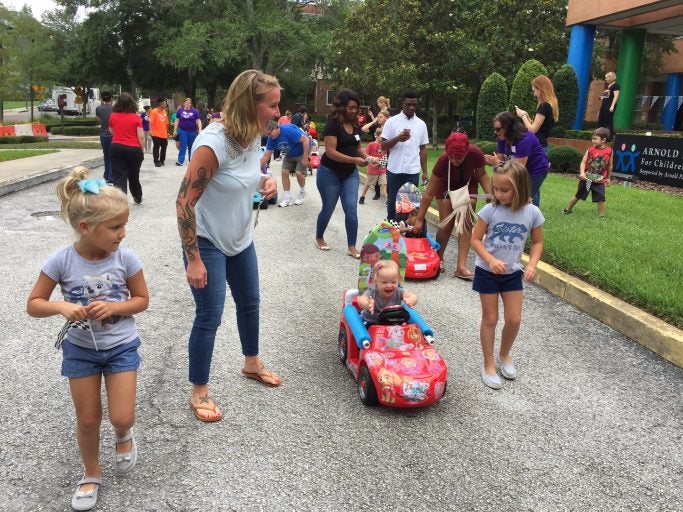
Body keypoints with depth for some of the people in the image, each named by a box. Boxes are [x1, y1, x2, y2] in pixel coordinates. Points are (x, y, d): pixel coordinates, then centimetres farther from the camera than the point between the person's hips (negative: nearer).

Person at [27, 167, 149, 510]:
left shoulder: (125, 258, -16)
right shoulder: (61, 261, -18)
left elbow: (142, 300, -5)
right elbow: (33, 304, -8)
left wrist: (112, 307, -23)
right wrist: (61, 307, -28)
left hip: (121, 346, 0)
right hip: (80, 349, 0)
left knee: (121, 418, 0)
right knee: (87, 420, 12)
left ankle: (124, 436, 38)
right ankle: (91, 475, 37)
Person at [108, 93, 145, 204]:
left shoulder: (113, 116, -1)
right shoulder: (136, 117, -7)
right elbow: (141, 137, -8)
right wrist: (142, 149, 4)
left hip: (116, 148, 0)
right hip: (133, 149, 0)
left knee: (119, 177, 1)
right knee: (134, 176, 19)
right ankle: (138, 198, 37)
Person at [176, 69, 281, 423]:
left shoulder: (253, 136, -4)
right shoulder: (213, 143, -29)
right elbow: (184, 202, -26)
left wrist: (264, 181, -7)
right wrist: (193, 260, -24)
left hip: (240, 238, 8)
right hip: (206, 243, -8)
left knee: (249, 302, 20)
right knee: (210, 316, -2)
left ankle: (252, 363, 44)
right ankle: (199, 392, 17)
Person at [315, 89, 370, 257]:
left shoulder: (355, 125, 4)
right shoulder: (332, 125, -18)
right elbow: (331, 152, -25)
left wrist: (366, 156, -6)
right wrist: (354, 160, -30)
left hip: (350, 174, 5)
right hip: (330, 173, -5)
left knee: (351, 210, -2)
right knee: (328, 209, 8)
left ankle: (351, 247, 4)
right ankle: (319, 238, 32)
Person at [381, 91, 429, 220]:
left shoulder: (421, 124, 7)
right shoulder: (392, 121, -1)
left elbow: (422, 149, 11)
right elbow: (383, 146, -2)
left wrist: (425, 172, 8)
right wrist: (398, 138, -20)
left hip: (413, 171, 2)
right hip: (394, 170, -1)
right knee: (392, 202, 8)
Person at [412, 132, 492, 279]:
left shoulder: (476, 154, -32)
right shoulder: (443, 160, -35)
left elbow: (482, 175, -9)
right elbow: (429, 193, -28)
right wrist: (419, 219, -25)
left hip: (467, 186, 2)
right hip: (447, 187, -1)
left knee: (466, 224, -10)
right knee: (446, 225, -5)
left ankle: (461, 266, -10)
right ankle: (438, 258, 20)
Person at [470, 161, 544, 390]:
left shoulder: (532, 213, -11)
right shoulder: (490, 210, -17)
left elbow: (537, 242, 2)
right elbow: (475, 239, -11)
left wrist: (532, 264, -14)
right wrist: (491, 260, -24)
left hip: (513, 273, 2)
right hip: (487, 272, -2)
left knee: (514, 319, 8)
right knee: (490, 319, 6)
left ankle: (504, 355, 36)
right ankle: (489, 365, 21)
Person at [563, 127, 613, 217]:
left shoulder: (609, 151, -5)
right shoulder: (590, 149, -6)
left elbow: (610, 166, 7)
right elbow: (583, 162, -7)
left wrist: (608, 178, 14)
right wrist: (582, 172, -25)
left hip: (599, 180, -1)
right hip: (586, 179, 1)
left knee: (601, 199, -6)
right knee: (578, 196, 15)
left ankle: (601, 216, 8)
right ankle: (567, 209, 33)